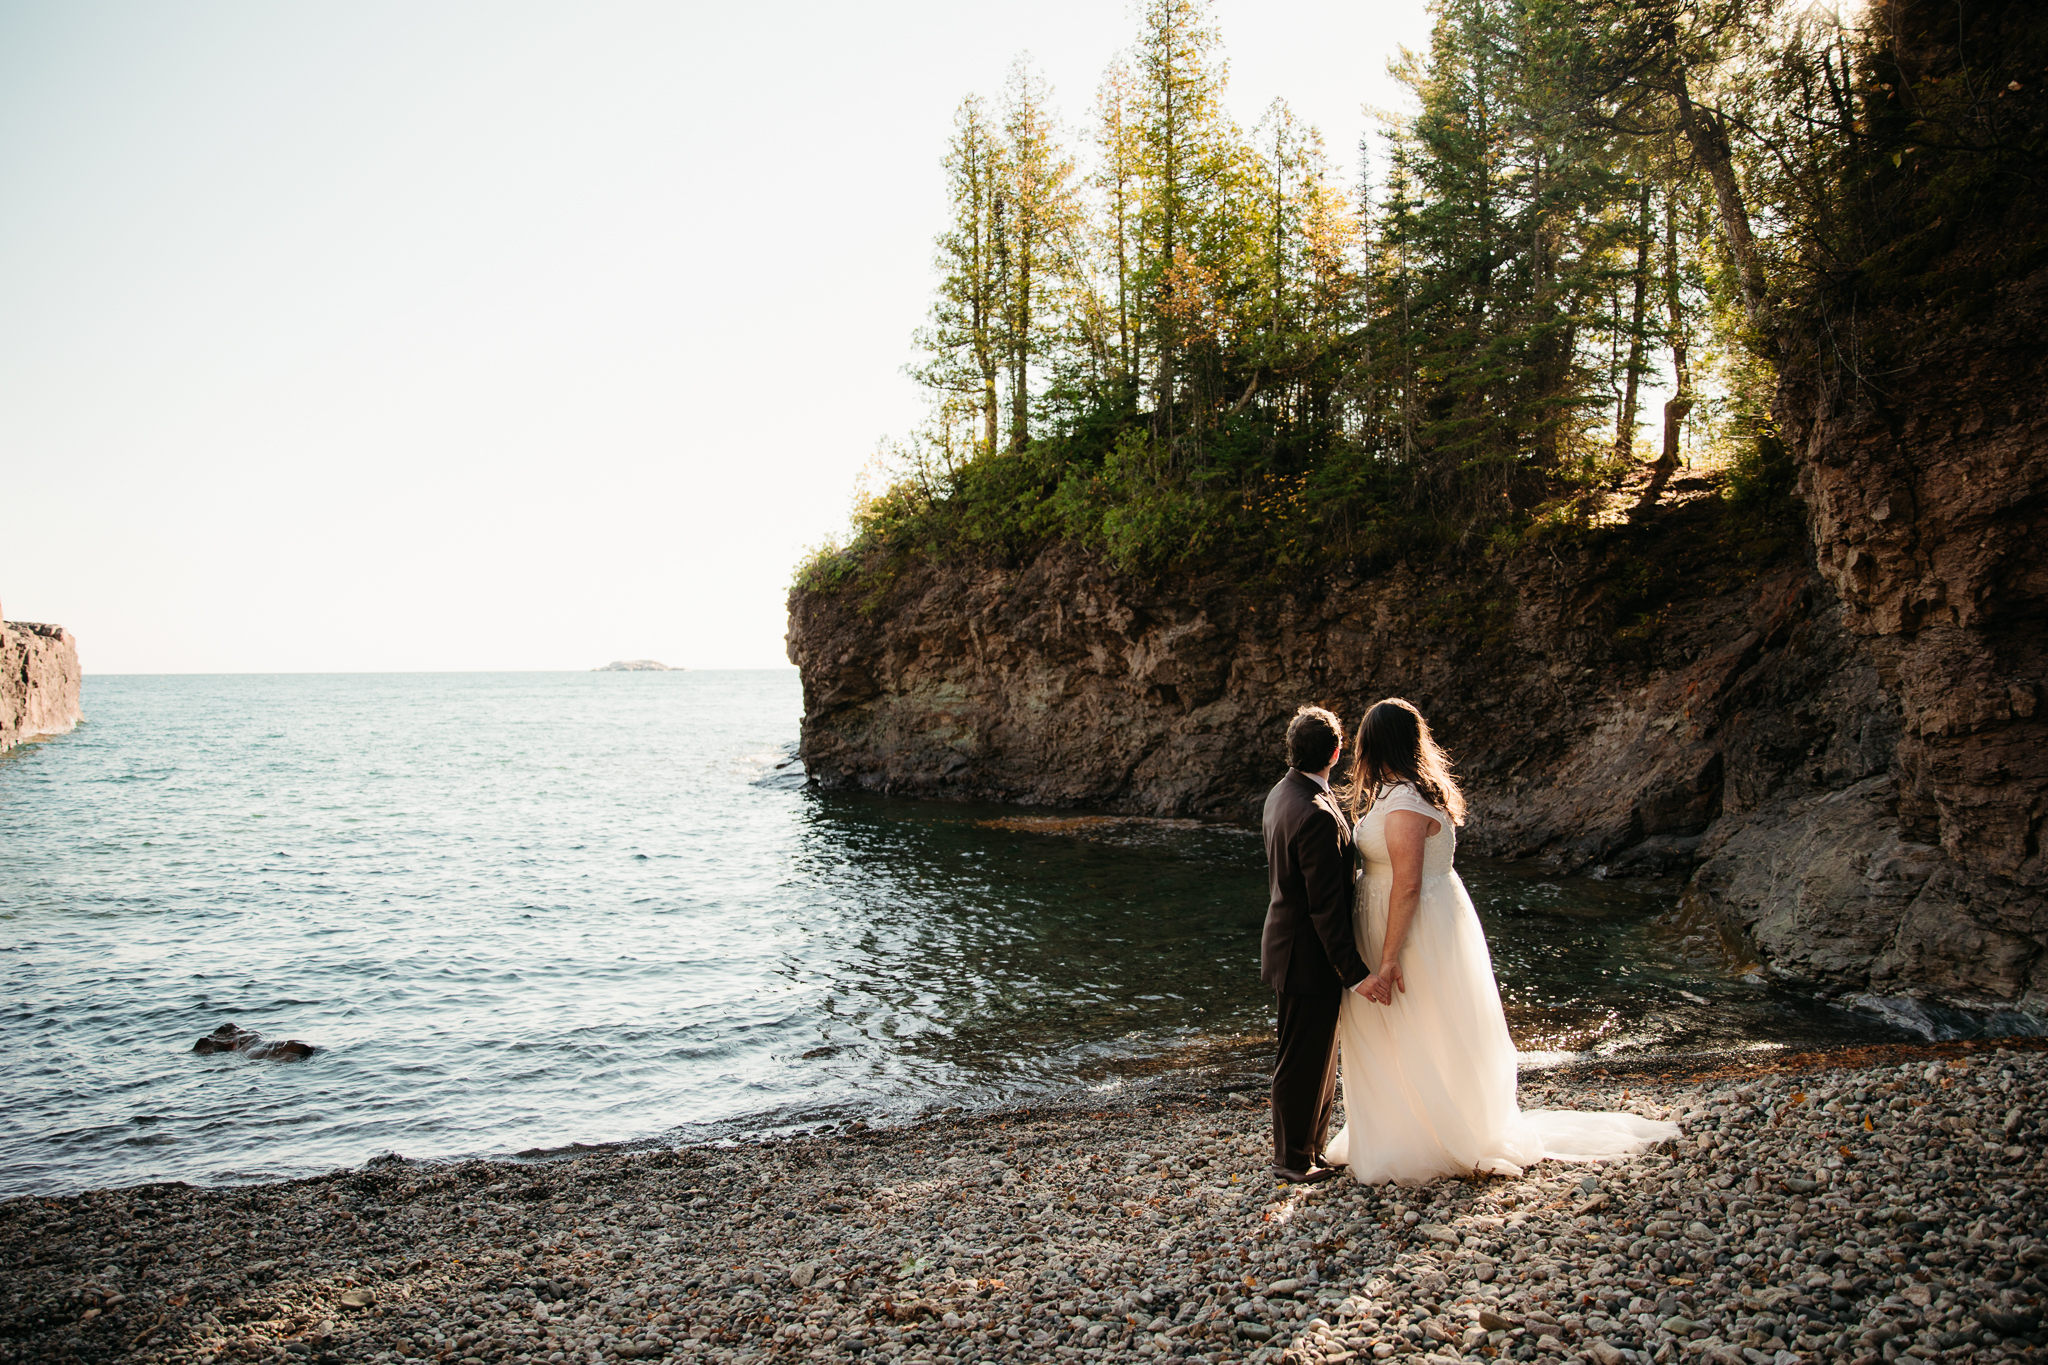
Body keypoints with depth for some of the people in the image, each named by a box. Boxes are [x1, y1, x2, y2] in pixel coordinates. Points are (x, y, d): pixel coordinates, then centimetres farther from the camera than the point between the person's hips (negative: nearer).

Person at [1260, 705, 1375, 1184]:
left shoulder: (1281, 794, 3)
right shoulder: (1317, 816, -28)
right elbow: (1326, 906, -27)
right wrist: (1354, 972, -21)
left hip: (1291, 941, 10)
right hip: (1310, 957, -10)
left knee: (1319, 1054, 23)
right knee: (1303, 1060, 7)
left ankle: (1311, 1143, 38)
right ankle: (1294, 1158, 23)